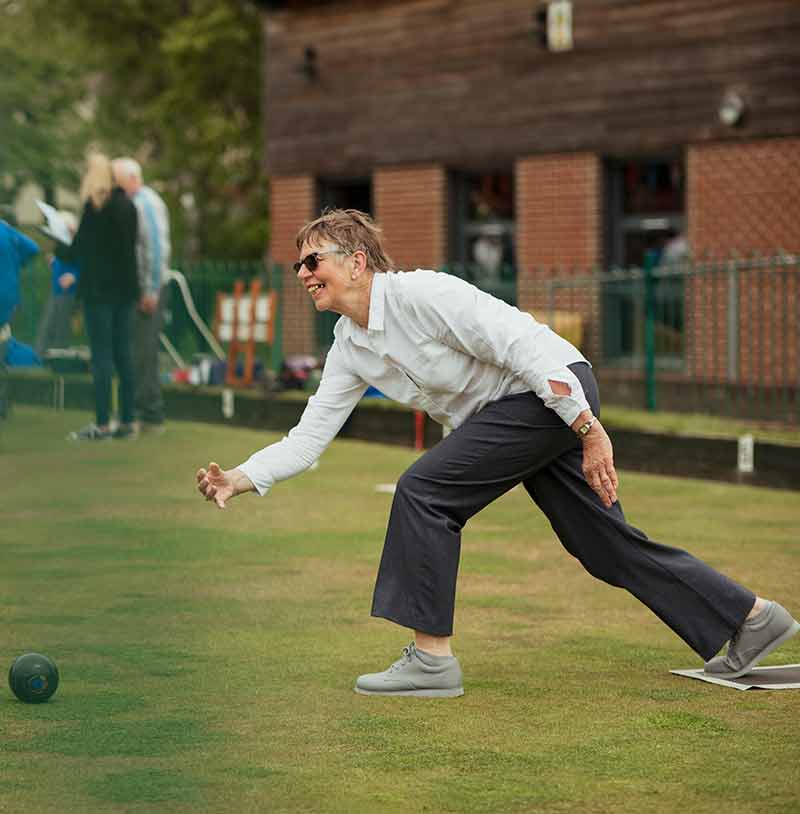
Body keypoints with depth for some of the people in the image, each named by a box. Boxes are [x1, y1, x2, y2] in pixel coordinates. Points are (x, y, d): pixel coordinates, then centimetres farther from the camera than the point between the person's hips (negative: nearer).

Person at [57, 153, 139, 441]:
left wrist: (59, 249, 9)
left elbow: (79, 252, -11)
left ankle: (102, 424, -5)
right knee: (123, 353, 10)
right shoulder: (127, 204, 8)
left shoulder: (95, 206, -13)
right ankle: (127, 421, 12)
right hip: (125, 287, 7)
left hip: (99, 290, -7)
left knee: (101, 355, -5)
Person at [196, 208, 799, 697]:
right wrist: (240, 480, -5)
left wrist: (589, 432, -24)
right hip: (508, 412, 9)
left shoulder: (419, 293, -19)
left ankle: (432, 657, -9)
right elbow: (308, 438, 9)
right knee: (605, 544, 10)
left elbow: (523, 345, -21)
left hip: (555, 391, -9)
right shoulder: (349, 349, 8)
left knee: (425, 490, -16)